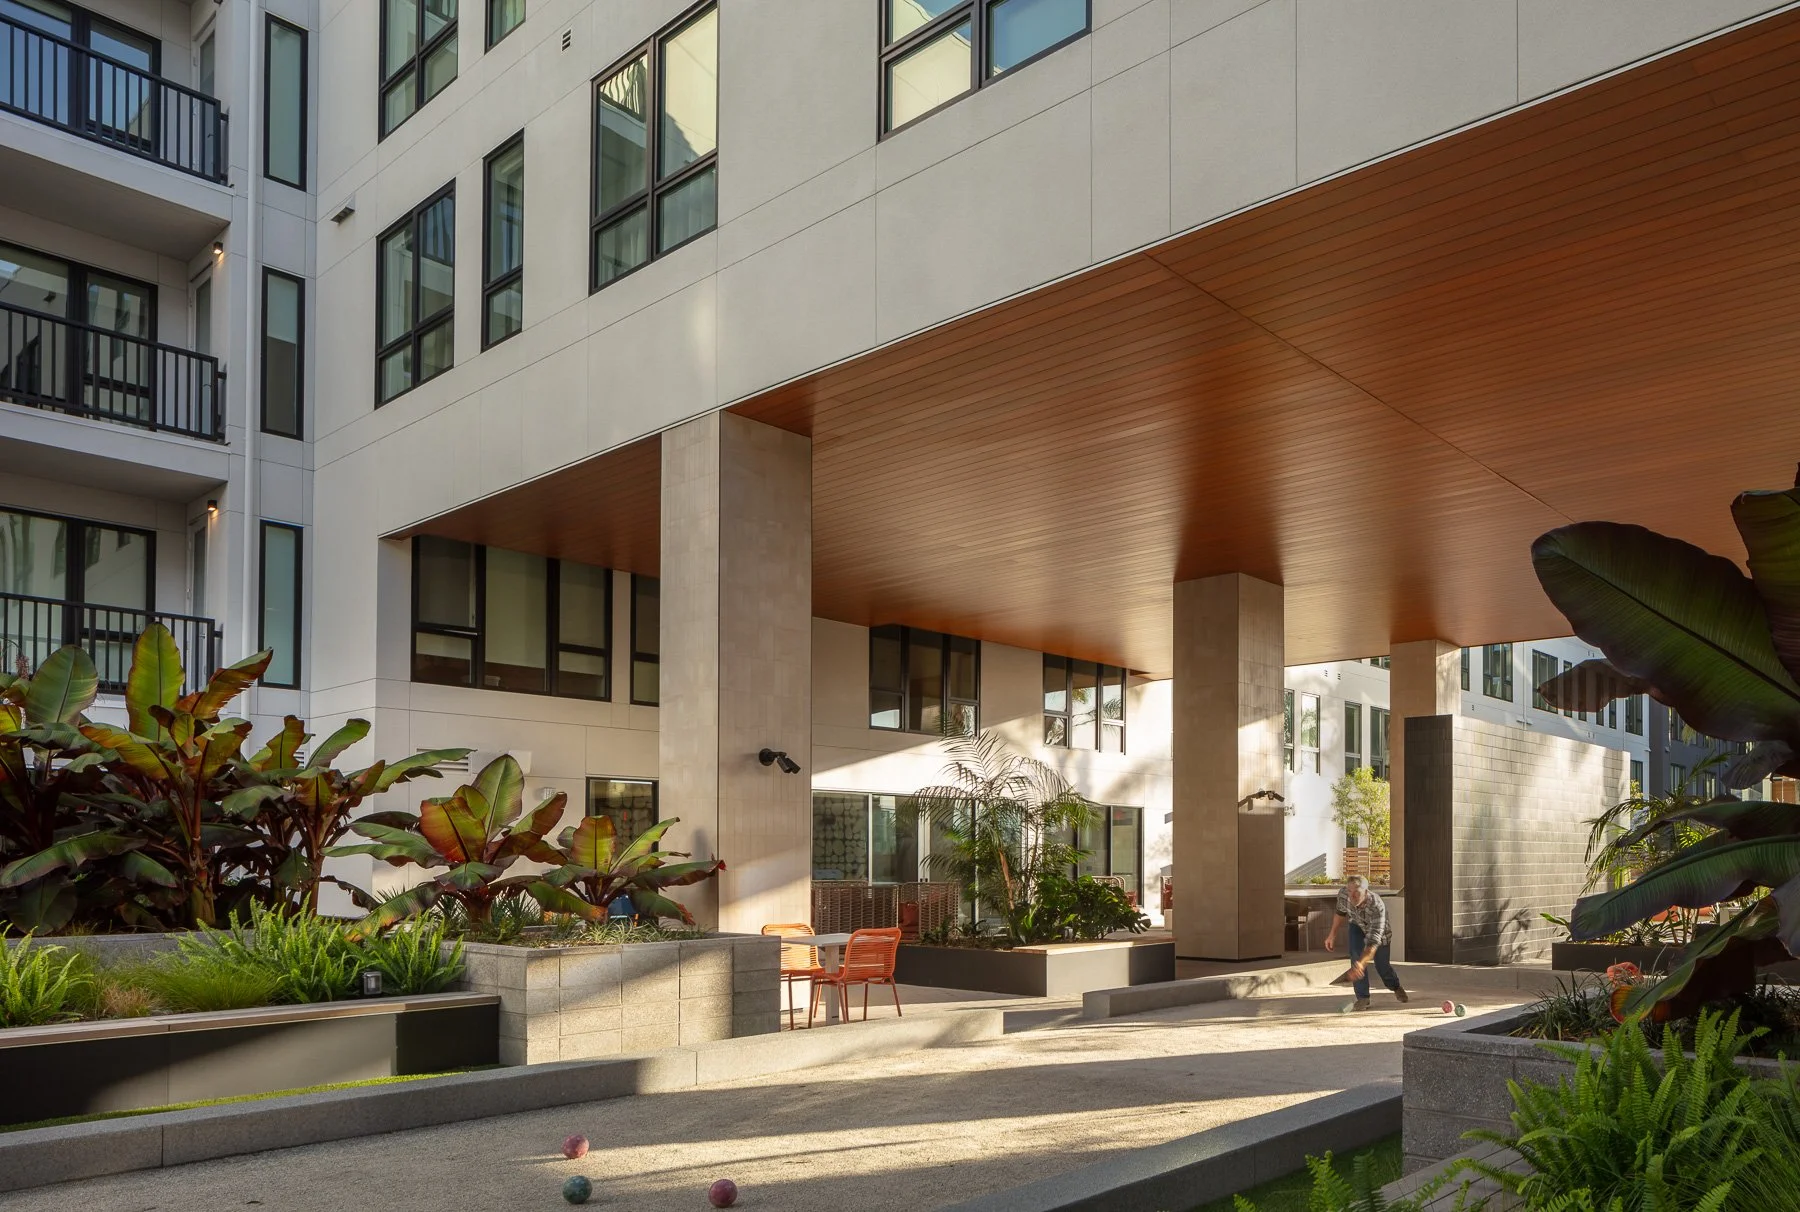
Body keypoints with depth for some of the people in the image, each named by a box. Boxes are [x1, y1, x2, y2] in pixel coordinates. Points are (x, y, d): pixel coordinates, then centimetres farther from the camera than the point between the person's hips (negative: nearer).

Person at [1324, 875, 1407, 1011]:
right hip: (1357, 924, 2)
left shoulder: (1377, 907, -47)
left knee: (1381, 965, 14)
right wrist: (1332, 935, -3)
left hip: (1379, 930, -2)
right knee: (1356, 957, -21)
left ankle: (1396, 987, 48)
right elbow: (1341, 912, -7)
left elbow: (1373, 942, -52)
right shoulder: (1343, 895, -34)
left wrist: (1361, 963, -66)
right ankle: (1362, 998, -7)